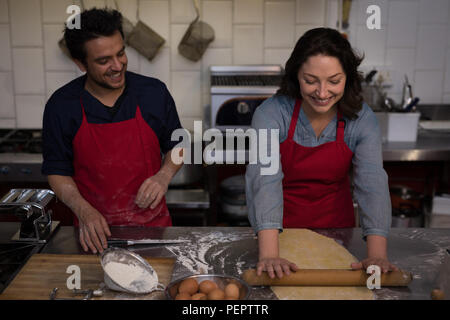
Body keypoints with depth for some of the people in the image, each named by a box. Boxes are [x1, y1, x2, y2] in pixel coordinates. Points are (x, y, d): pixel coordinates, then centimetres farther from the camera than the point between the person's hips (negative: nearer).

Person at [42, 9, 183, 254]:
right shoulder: (61, 105, -7)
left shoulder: (154, 92, -6)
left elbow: (176, 146, 8)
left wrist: (164, 175, -12)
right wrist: (84, 210, -15)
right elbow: (57, 171, 1)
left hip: (152, 224, 1)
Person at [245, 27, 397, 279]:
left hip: (336, 227, 2)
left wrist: (377, 255, -38)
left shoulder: (362, 118, -17)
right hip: (282, 227, -1)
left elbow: (372, 183, -25)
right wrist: (269, 254, -47)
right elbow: (264, 179, -35)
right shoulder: (271, 114, -24)